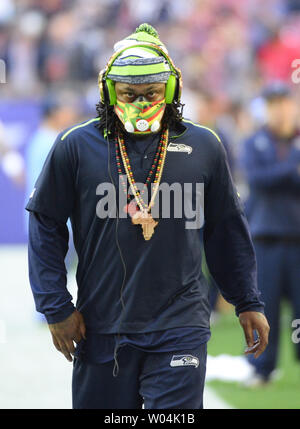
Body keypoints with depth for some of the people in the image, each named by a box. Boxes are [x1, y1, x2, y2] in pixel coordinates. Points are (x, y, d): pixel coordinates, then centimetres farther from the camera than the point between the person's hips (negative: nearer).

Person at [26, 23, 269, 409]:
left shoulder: (203, 148, 5)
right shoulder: (76, 147, 0)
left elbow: (227, 232, 15)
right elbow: (46, 227, 6)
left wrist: (248, 303, 17)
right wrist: (56, 308, 1)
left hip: (179, 330, 0)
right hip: (100, 330, 0)